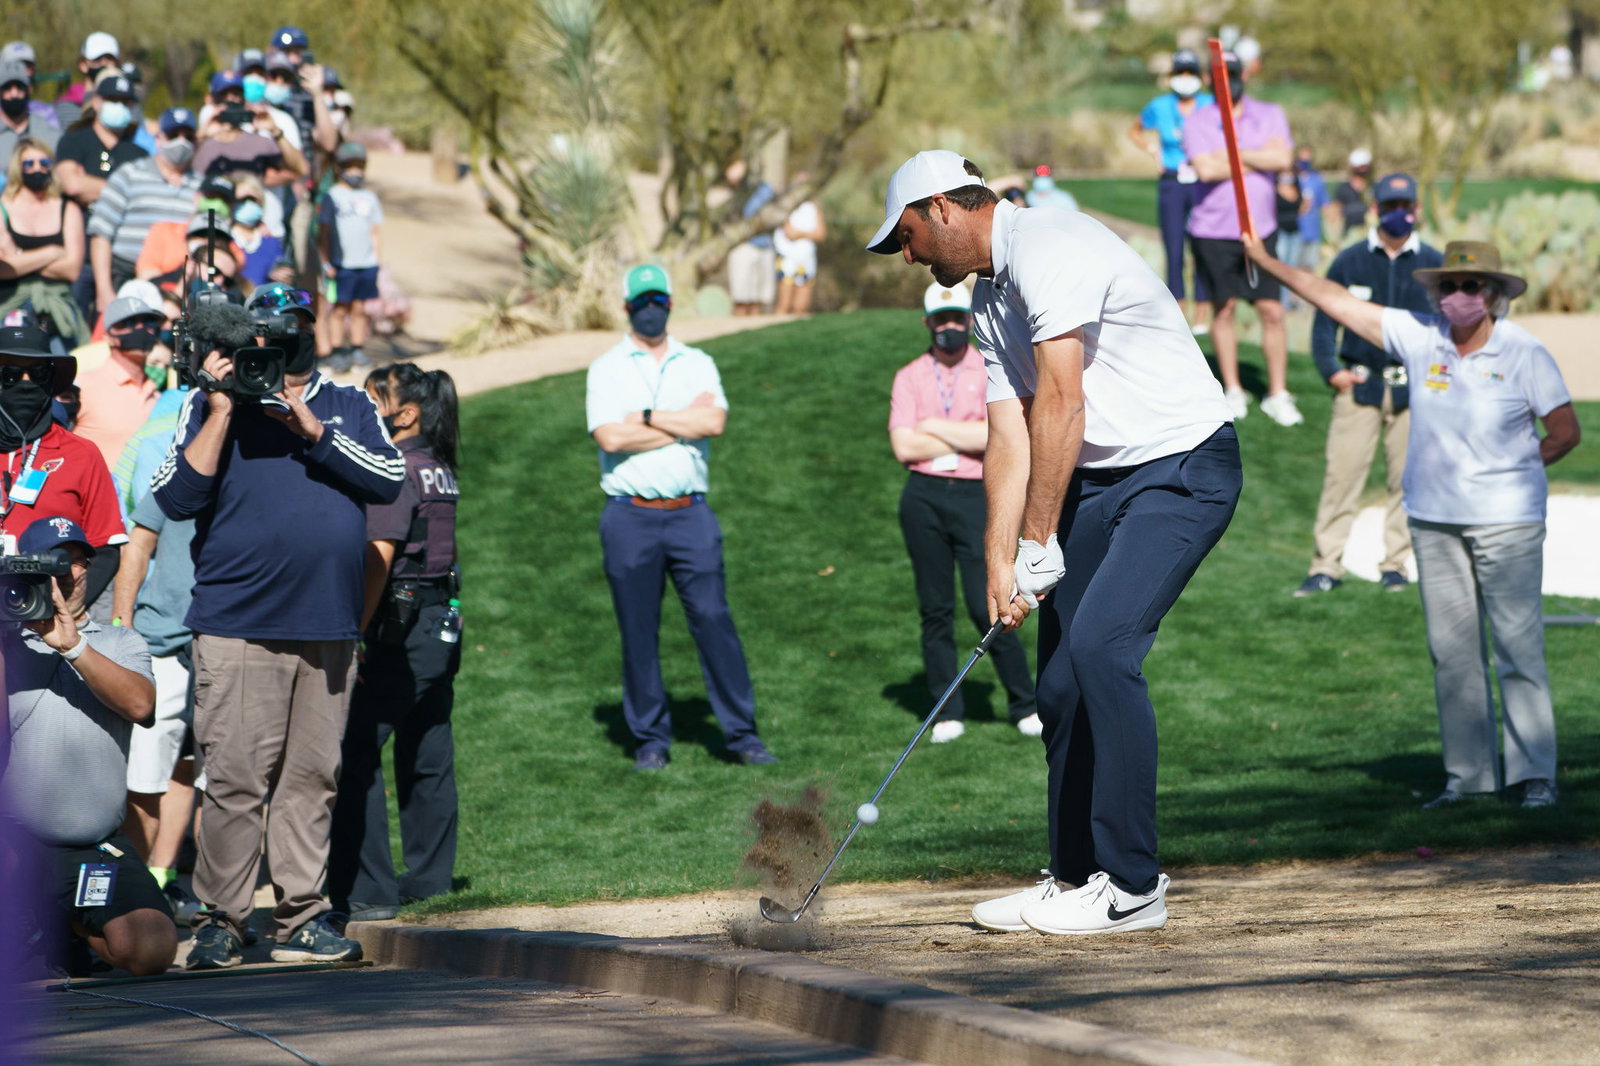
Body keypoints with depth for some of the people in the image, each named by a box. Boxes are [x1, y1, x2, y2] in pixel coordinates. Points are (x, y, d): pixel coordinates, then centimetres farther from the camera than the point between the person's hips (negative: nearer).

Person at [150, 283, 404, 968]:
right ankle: (219, 921, -2)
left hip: (329, 629, 3)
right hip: (237, 627, -3)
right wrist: (221, 411, -10)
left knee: (313, 777, 5)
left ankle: (301, 918, 12)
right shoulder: (211, 405, 7)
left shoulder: (349, 408, 15)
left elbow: (389, 480, -1)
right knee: (235, 778, -9)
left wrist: (311, 429, -8)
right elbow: (177, 499, -5)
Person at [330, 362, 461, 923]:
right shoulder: (439, 469, 15)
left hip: (401, 625, -9)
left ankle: (366, 891, -10)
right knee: (428, 758, 13)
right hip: (442, 624, 10)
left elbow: (379, 556, -17)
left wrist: (354, 635, -17)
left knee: (355, 755, -8)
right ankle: (429, 882, 16)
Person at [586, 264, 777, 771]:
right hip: (630, 518, -1)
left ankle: (741, 733, 1)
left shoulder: (697, 364, 12)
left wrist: (648, 417, -7)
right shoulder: (607, 368, 5)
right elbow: (610, 437, -11)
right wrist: (685, 420, -5)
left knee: (714, 621, -4)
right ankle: (650, 738, 12)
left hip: (690, 515, 1)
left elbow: (715, 422, -6)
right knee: (638, 632, 2)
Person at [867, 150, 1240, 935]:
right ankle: (1076, 877, 15)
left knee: (1101, 646, -21)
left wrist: (1040, 542, -17)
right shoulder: (991, 299, 14)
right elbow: (1010, 435, 8)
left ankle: (1132, 885, -16)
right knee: (1061, 676, 6)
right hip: (1099, 480, 10)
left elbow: (1060, 406, -21)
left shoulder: (1048, 250, -17)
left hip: (1181, 468, -10)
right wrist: (999, 562, -2)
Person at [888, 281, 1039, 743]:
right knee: (935, 609, 4)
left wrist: (936, 430, -4)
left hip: (977, 497, -2)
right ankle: (947, 712, 10)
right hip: (925, 498, 2)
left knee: (987, 608, -8)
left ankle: (1026, 705, 4)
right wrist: (968, 439, -4)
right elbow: (904, 447, -2)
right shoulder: (909, 378, 10)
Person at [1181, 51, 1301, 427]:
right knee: (1224, 308, 6)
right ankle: (1232, 390, 19)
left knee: (1272, 311, -2)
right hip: (1213, 232, -1)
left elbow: (1283, 158, -14)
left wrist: (1233, 153, -14)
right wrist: (1258, 161, -11)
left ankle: (1278, 395, 6)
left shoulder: (1270, 115, 4)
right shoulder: (1198, 122, -3)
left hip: (1260, 229, 1)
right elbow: (1205, 169, -20)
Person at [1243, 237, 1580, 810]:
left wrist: (1508, 474, -2)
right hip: (1433, 520, 4)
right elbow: (1337, 301, 5)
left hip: (1505, 520, -4)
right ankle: (1467, 773, 12)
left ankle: (1537, 774, -2)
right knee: (1451, 650, 6)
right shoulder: (1421, 337, 2)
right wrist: (1266, 261, 5)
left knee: (1517, 647, -6)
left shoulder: (1525, 353, -7)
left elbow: (1565, 432, 0)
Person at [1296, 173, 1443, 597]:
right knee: (1342, 472, -5)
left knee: (1407, 476, 4)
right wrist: (1330, 369, -3)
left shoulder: (1434, 264, 5)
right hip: (1359, 385, -1)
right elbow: (1325, 318, 8)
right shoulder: (1351, 261, 4)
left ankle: (1395, 563, 14)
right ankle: (1327, 565, -2)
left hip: (1413, 389, 1)